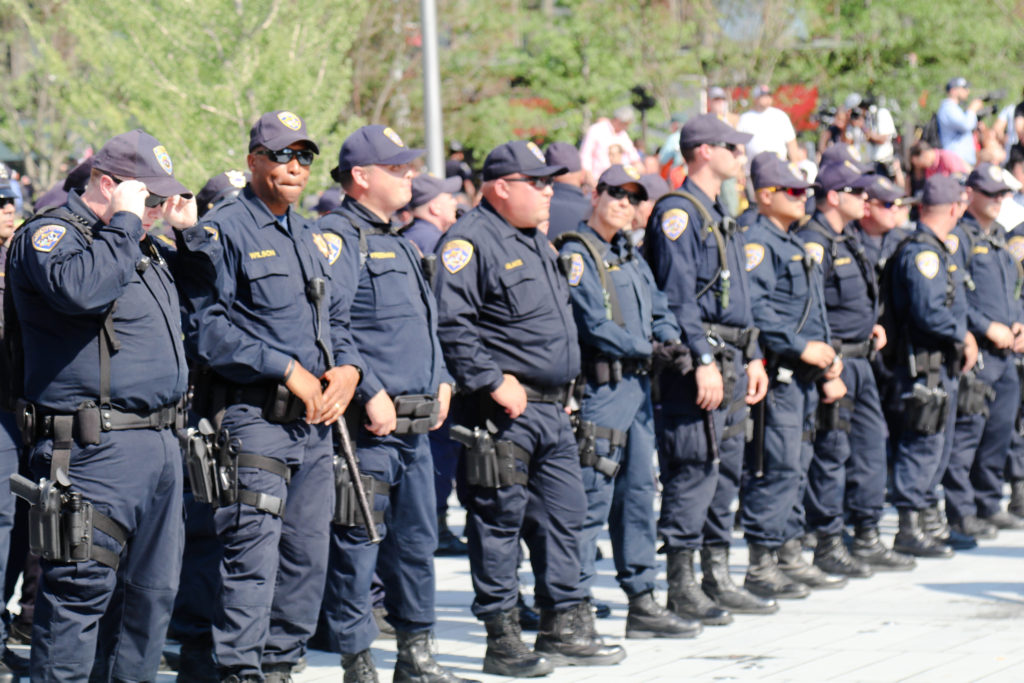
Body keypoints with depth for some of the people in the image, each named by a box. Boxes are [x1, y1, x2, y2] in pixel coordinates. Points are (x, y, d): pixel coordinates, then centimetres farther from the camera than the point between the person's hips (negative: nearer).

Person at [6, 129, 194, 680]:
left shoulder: (142, 248, 21)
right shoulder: (47, 235, -5)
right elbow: (78, 288, -28)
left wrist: (189, 231, 23)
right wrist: (124, 222, -17)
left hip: (159, 443, 9)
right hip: (96, 448, -9)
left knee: (151, 592, 11)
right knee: (82, 590, -9)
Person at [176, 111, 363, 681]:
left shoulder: (312, 238, 19)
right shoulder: (221, 233, -6)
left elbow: (338, 316, 24)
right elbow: (207, 327, -14)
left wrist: (348, 368, 2)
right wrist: (288, 370, -16)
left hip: (315, 419, 8)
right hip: (252, 415, -8)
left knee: (309, 553, 10)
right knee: (253, 554, -12)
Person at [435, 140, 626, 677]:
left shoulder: (536, 243, 19)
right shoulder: (471, 242, -12)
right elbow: (450, 326, -21)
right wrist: (493, 382, -21)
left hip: (552, 410, 9)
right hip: (502, 412, -9)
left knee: (563, 516, 11)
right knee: (500, 522, -3)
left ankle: (565, 629, 19)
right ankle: (502, 641, 2)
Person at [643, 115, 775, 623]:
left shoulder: (720, 217, 20)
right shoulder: (678, 213, -11)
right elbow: (678, 296, -18)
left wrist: (752, 357, 20)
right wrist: (703, 360, -23)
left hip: (731, 360, 10)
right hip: (699, 358, -10)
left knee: (726, 471, 12)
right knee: (694, 470, -8)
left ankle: (718, 580, 17)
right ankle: (682, 589, -4)